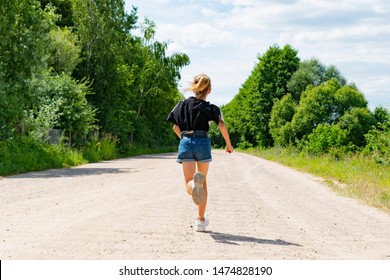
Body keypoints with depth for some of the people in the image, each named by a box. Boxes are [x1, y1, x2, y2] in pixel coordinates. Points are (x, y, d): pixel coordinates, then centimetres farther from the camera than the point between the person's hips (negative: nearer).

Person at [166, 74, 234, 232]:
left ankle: (194, 183, -46)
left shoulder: (182, 105, 10)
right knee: (203, 183, 17)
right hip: (203, 143, -1)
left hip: (185, 143, 1)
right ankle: (201, 220, 19)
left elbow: (176, 127, 12)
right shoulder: (210, 108, 2)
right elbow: (222, 125, -12)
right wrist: (228, 144, -1)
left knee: (189, 184, -6)